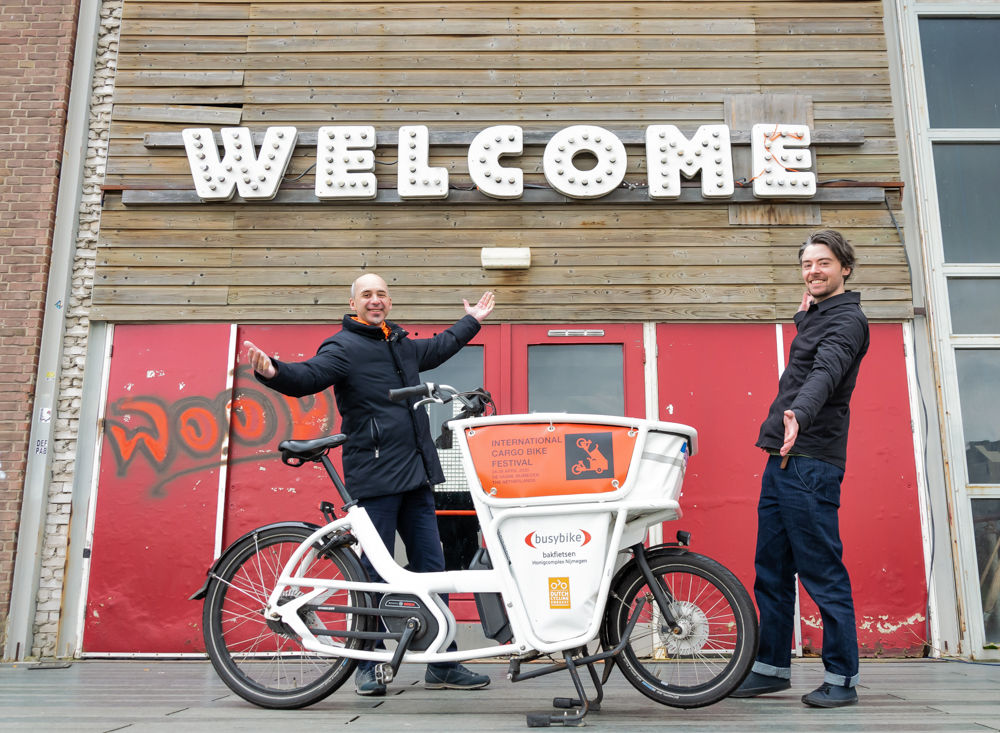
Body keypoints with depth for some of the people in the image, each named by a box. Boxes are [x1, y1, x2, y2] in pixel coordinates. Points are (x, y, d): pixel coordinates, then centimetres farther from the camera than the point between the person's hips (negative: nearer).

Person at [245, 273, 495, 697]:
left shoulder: (403, 346, 19)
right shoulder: (344, 347, -3)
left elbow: (440, 348, 39)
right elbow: (307, 378, -18)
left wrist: (472, 320, 50)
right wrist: (273, 372, -39)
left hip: (416, 474, 7)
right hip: (375, 476, -7)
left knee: (431, 569, 9)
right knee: (375, 573, -1)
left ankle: (443, 665, 18)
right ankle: (367, 666, 14)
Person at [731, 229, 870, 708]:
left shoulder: (847, 320, -7)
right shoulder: (815, 317, 20)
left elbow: (825, 372, -27)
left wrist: (799, 414, -45)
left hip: (811, 463, -9)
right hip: (782, 459, 9)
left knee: (823, 572, -3)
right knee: (771, 571, 12)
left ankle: (842, 678, 8)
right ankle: (772, 668, 22)